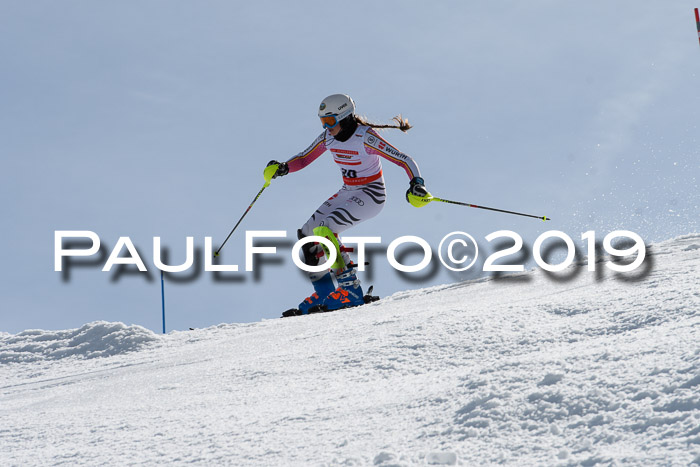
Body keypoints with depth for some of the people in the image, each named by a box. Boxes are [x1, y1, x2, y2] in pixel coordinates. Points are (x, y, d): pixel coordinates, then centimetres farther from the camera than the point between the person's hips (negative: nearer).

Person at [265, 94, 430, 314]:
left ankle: (351, 291, -17)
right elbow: (303, 159, 9)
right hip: (348, 193, 8)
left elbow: (404, 160, -22)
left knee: (324, 229, -24)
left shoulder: (365, 138, -23)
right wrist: (282, 168, -12)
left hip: (371, 195, -8)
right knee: (306, 233, -1)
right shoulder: (328, 137, -2)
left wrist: (417, 184, -39)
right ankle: (324, 294, 6)